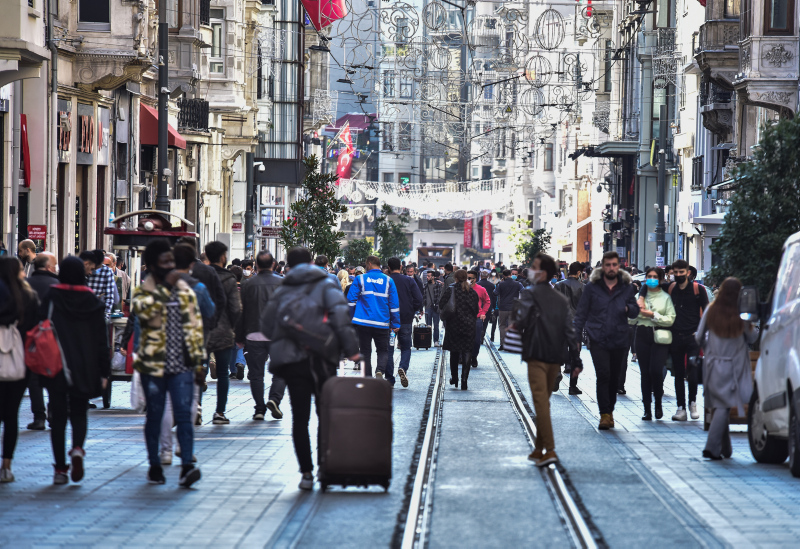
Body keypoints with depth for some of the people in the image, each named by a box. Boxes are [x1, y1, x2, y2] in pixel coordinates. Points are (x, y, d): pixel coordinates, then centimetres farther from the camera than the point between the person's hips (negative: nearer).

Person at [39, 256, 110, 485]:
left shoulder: (51, 299, -5)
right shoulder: (94, 302, 0)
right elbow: (102, 339, 2)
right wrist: (104, 371, 7)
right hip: (85, 369, 1)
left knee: (58, 416, 6)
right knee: (79, 413, 15)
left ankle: (60, 468, 3)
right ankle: (78, 448, -13)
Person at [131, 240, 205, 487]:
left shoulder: (185, 291, 12)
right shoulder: (143, 291, 0)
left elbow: (195, 326, 14)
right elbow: (145, 311, -23)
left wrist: (199, 362, 10)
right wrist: (166, 286, -20)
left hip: (182, 365, 2)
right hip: (153, 364, -2)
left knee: (184, 414, -9)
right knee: (155, 416, 7)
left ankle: (187, 466, -15)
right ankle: (154, 466, 19)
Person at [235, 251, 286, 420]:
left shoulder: (248, 285, 1)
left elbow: (241, 313, 3)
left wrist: (239, 338, 10)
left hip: (254, 335, 0)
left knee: (256, 374, 7)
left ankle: (260, 409, 3)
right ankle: (274, 398, -13)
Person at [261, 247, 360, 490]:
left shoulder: (281, 291, 10)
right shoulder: (326, 285, 3)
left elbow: (267, 326, 9)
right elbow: (339, 314, -12)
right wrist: (350, 348, -12)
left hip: (291, 361, 2)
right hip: (321, 359, -2)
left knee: (300, 418, 4)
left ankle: (307, 472, 0)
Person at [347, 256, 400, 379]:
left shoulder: (360, 279, 2)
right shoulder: (388, 281, 5)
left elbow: (351, 300, 0)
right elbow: (394, 304, 4)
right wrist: (395, 323, 7)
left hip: (363, 322, -1)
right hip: (382, 323, 1)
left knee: (365, 351, 9)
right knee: (383, 350, 9)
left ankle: (368, 377, 4)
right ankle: (380, 371, -18)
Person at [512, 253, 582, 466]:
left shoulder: (530, 294, -5)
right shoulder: (562, 299, 13)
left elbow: (519, 321, -17)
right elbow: (570, 330, 9)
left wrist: (515, 327, 6)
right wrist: (576, 359, 9)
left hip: (537, 355, -6)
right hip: (556, 357, 6)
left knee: (541, 401, -9)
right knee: (544, 400, 16)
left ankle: (549, 450, -17)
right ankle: (539, 448, 22)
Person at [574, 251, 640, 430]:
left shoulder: (627, 288, 7)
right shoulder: (592, 287, 1)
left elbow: (635, 311, 10)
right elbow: (581, 313, 4)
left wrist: (628, 308, -13)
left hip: (619, 341, 3)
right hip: (598, 340, -3)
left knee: (614, 378, 10)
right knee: (603, 375, -13)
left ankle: (609, 411, 24)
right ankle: (605, 414, -11)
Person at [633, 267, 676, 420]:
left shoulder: (665, 297, 5)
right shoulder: (641, 296, 13)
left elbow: (670, 319, -3)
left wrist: (653, 315, -10)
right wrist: (639, 307, -5)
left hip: (659, 337, -3)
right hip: (643, 335, 3)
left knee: (656, 370, -16)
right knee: (645, 372, 1)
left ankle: (658, 403, 6)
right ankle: (647, 409, 6)